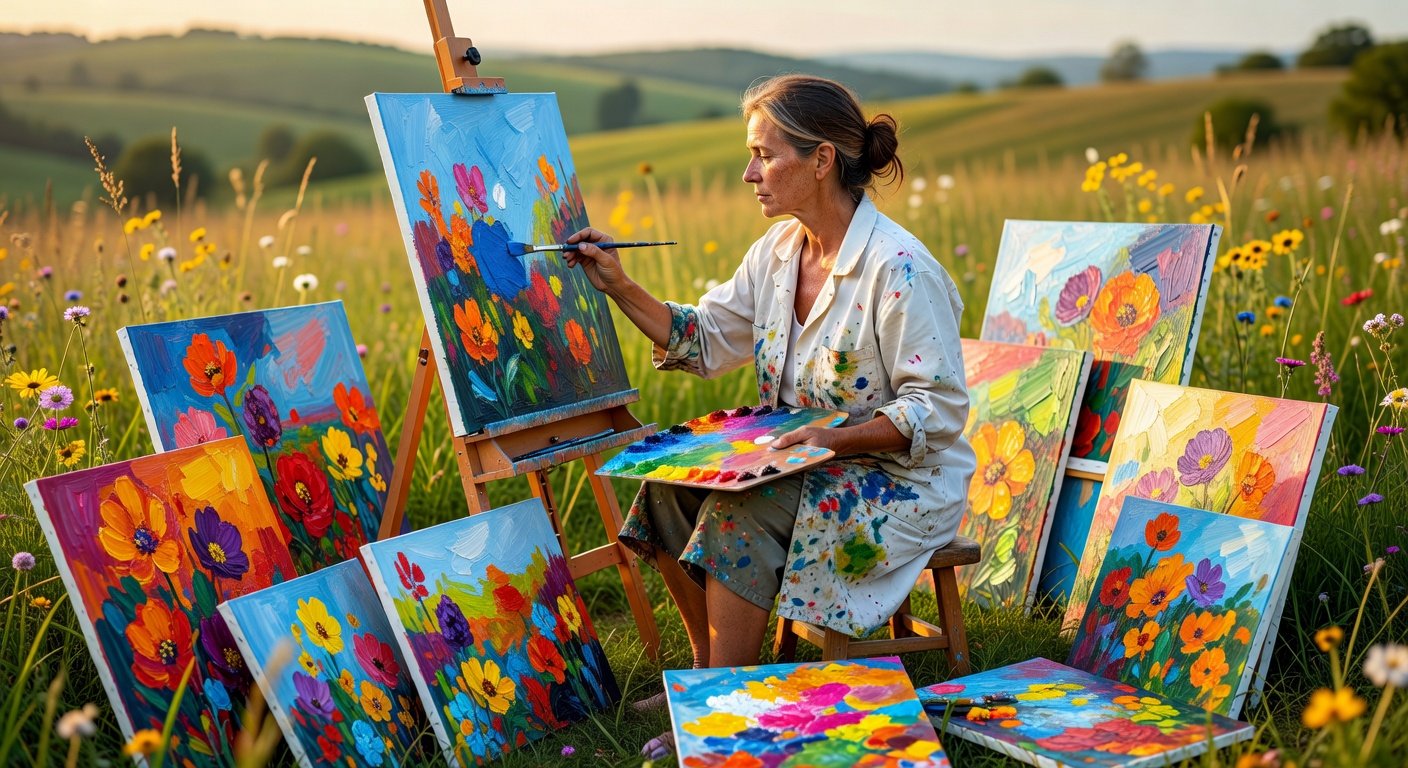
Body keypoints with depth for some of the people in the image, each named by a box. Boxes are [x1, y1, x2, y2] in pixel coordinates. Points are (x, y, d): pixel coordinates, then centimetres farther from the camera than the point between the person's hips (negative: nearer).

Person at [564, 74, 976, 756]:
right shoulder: (778, 250, 4)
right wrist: (619, 288, 2)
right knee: (669, 486, -10)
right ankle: (706, 674, 4)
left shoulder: (900, 272, -22)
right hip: (801, 460, 8)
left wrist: (835, 438, -31)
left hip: (900, 480, -8)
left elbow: (938, 411, -21)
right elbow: (705, 341, 11)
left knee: (739, 514, -28)